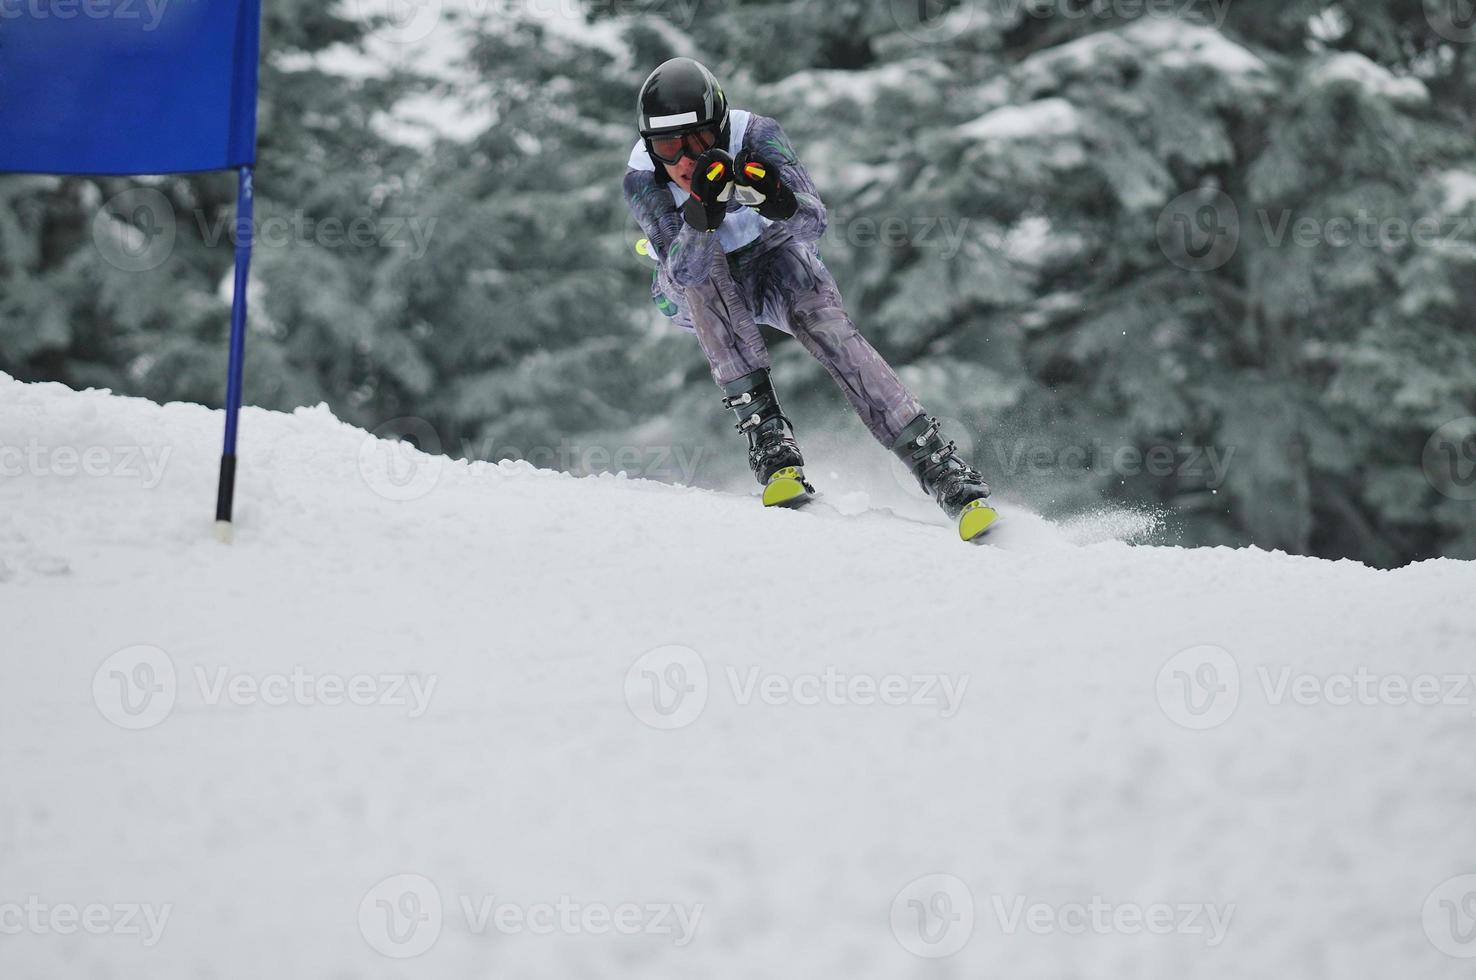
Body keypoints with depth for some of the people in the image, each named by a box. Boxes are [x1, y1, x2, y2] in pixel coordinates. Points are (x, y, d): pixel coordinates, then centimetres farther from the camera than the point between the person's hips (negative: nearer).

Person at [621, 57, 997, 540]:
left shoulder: (755, 136, -28)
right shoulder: (642, 180, -28)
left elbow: (814, 224, -35)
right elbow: (683, 269, -39)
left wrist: (778, 203, -57)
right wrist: (702, 211, -57)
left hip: (771, 256, 0)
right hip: (695, 292, 0)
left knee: (829, 330, -27)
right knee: (698, 257, -33)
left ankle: (945, 473, -31)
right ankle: (764, 430, -38)